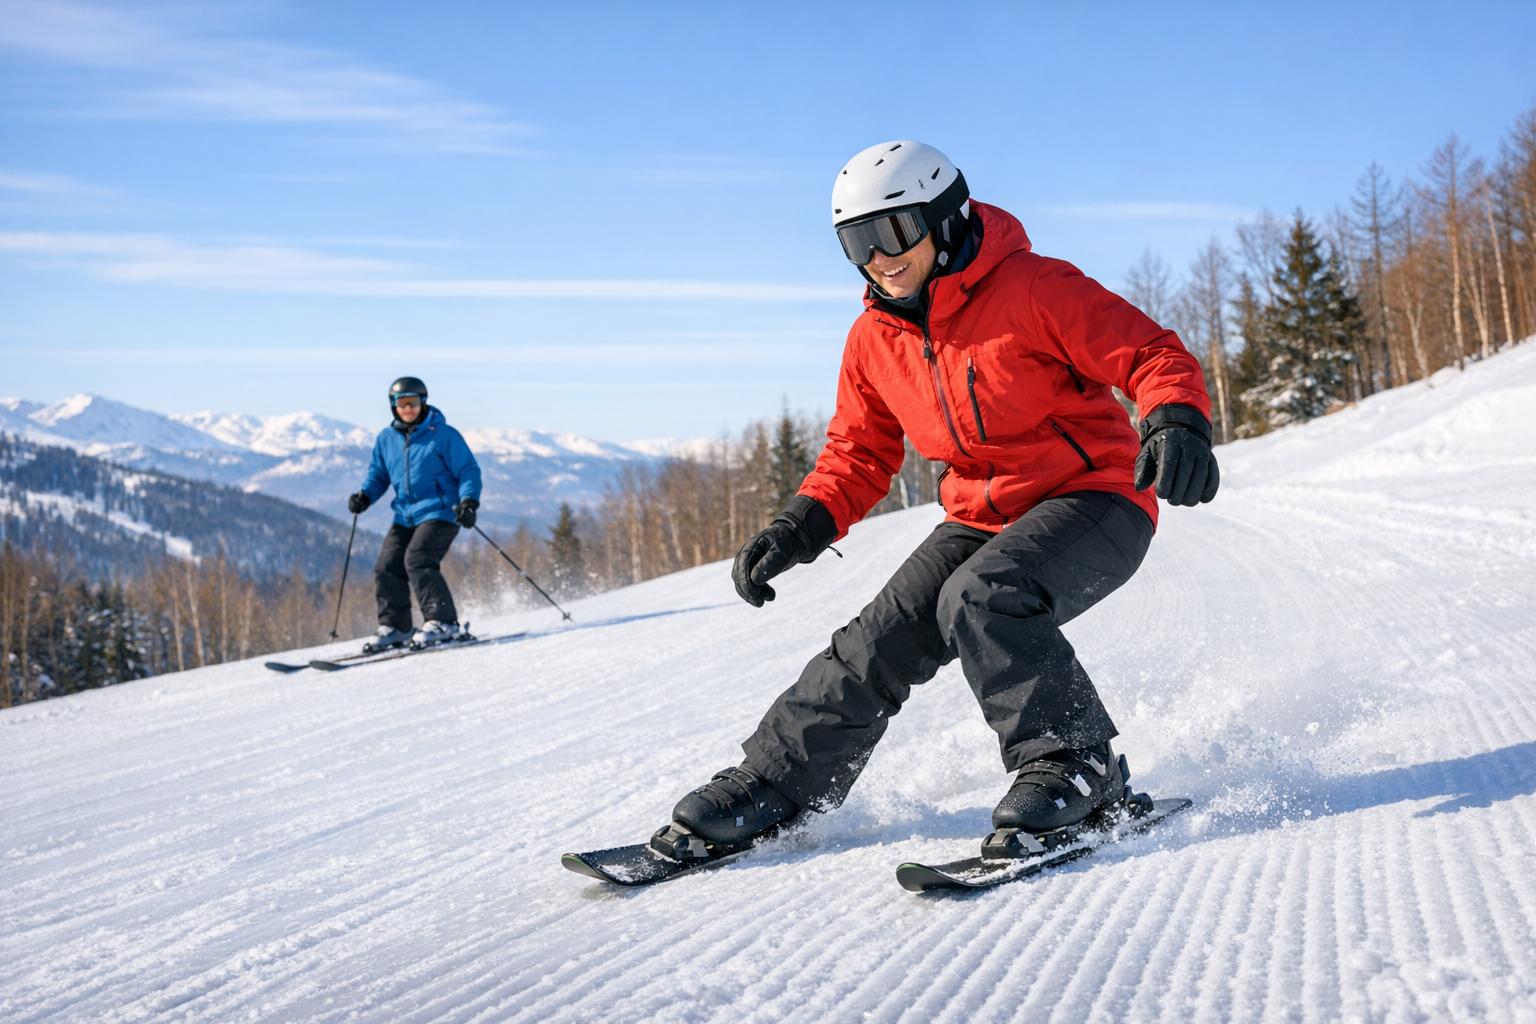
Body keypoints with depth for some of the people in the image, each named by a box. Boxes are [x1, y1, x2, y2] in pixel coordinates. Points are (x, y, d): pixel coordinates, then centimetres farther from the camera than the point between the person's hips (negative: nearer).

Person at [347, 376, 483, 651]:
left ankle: (442, 622, -16)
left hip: (440, 512, -6)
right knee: (387, 567, -3)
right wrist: (365, 495, 2)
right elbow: (378, 473, 22)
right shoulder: (386, 438, 10)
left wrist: (469, 500, -20)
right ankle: (394, 627, 9)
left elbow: (468, 470, -4)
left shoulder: (443, 434, -6)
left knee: (417, 561, -22)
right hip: (405, 515, 6)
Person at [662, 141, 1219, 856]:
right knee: (882, 640, -7)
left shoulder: (1034, 289, -17)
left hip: (1095, 498, -6)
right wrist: (801, 526, -4)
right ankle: (773, 785, 6)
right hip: (982, 518, 6)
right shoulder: (873, 340, 2)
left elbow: (1153, 354, -16)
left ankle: (1073, 763, -17)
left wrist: (1176, 422, -37)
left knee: (980, 600, -32)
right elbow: (859, 452, 13)